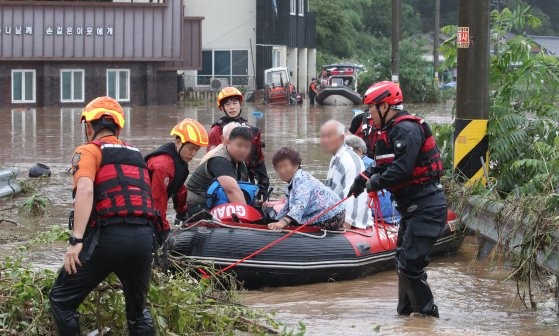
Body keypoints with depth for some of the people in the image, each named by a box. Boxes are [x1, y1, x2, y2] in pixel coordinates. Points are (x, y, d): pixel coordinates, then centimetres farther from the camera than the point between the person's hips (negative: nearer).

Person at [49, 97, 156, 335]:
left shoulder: (89, 151, 5)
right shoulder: (136, 154, 24)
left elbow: (85, 190, -12)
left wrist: (76, 241, -17)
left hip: (108, 236, -6)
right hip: (144, 237, 6)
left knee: (61, 301, 9)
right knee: (137, 310, 24)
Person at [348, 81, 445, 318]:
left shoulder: (407, 129, -17)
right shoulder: (392, 131, 17)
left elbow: (402, 169, -25)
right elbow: (382, 166, 22)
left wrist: (376, 181, -12)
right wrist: (363, 179, 8)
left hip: (425, 208, -11)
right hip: (413, 208, 11)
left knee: (409, 264, -11)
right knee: (403, 258, 20)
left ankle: (427, 313, -2)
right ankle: (406, 310, 32)